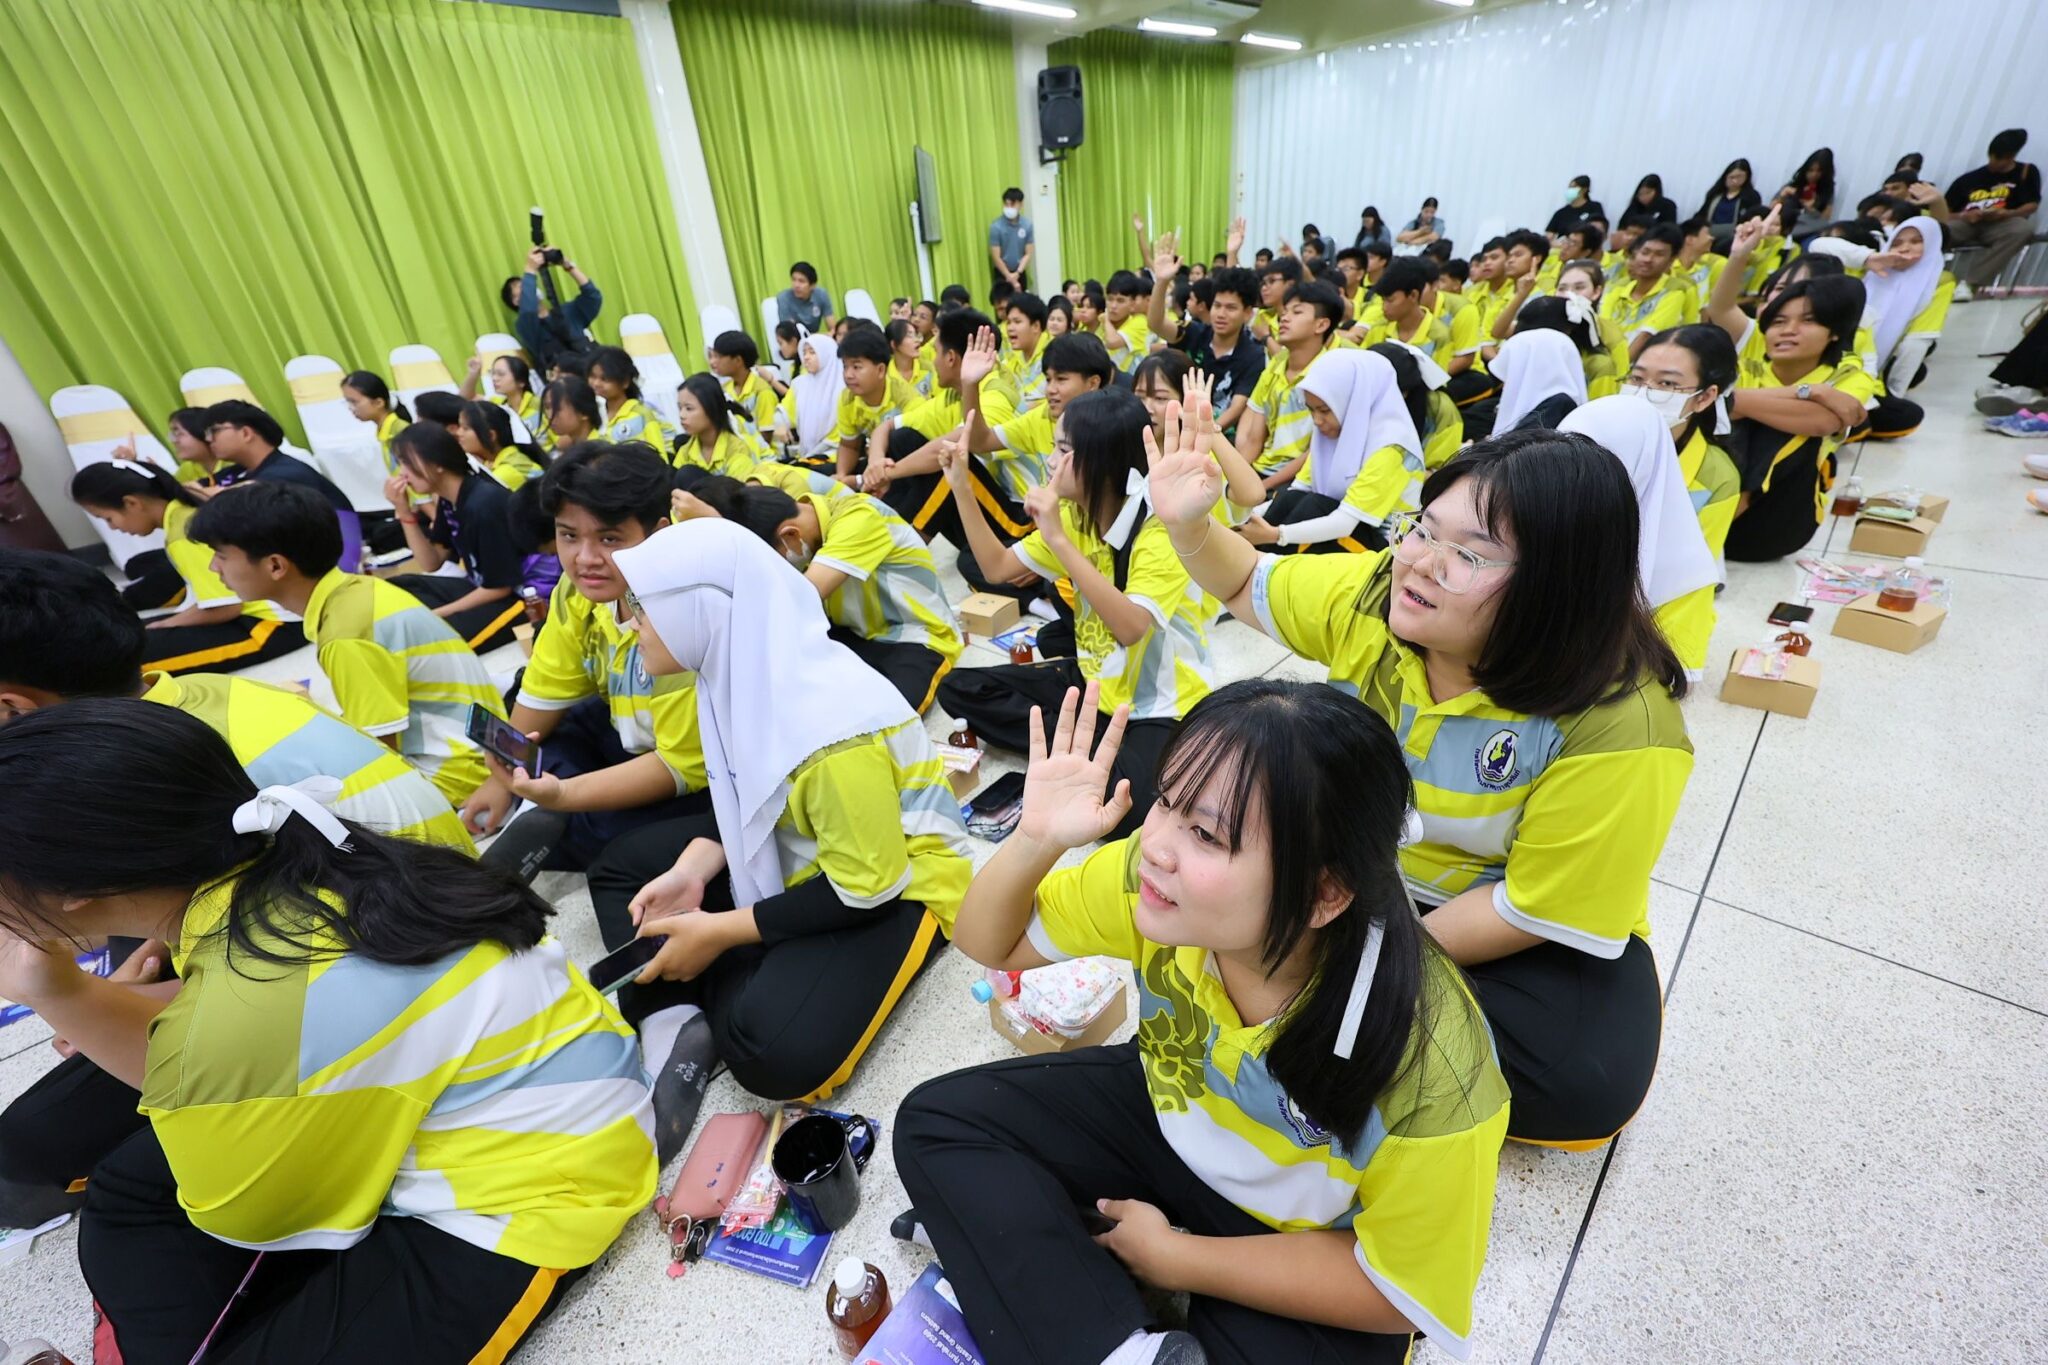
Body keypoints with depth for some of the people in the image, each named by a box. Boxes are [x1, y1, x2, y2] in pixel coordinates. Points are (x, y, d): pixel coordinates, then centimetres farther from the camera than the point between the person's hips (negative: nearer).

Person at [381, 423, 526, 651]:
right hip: (479, 588, 9)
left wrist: (434, 614, -12)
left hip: (515, 598, -9)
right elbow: (431, 564, 12)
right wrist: (405, 512, -1)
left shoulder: (484, 504, -23)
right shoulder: (447, 500, 4)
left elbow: (500, 587, -18)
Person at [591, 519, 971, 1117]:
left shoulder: (830, 730, -34)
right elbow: (739, 795, 7)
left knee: (773, 1049, -30)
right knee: (622, 866, 10)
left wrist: (718, 932, -20)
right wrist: (692, 871, -10)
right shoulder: (751, 670, -8)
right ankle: (673, 1023, -6)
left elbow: (866, 888, -27)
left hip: (894, 889, -8)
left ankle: (697, 1016, 2)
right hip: (791, 854, 9)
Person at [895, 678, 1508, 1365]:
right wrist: (1035, 840, -32)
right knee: (938, 1121, -8)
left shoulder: (1427, 1066, -35)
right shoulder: (1159, 872, -26)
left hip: (1309, 1238, -4)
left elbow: (1398, 1288, -17)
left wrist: (1170, 1256, -15)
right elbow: (991, 944, -12)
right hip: (1172, 1118, 5)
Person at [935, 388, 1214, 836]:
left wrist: (1058, 539, -37)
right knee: (960, 689, -2)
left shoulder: (1161, 529, -22)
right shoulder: (1074, 514, 0)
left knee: (1118, 804, -37)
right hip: (1098, 682, 8)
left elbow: (1130, 627, -37)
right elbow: (998, 567, 6)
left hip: (1160, 704, -8)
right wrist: (961, 487, -2)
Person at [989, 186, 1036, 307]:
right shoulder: (996, 226, -14)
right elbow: (996, 257, -13)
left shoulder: (1027, 224, -5)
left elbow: (1029, 253, -2)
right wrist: (1010, 277, -13)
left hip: (1020, 272, 3)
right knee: (1003, 302, -6)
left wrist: (1017, 273, -14)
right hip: (1002, 272, -3)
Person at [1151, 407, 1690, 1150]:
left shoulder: (1618, 726, -30)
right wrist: (1187, 524, -21)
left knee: (1589, 1079, -28)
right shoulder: (1378, 593, -17)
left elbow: (1535, 910, -23)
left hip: (1525, 937, -3)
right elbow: (1248, 586, -1)